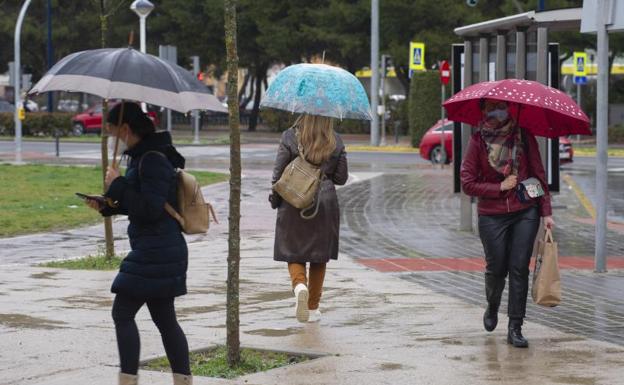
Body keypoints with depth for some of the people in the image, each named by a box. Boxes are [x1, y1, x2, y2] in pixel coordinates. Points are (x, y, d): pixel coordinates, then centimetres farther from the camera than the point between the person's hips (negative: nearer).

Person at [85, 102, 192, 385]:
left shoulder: (153, 160, -17)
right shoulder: (142, 156, 14)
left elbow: (151, 208, -23)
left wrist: (118, 185, -16)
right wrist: (108, 205, 13)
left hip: (155, 253, -10)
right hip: (161, 252, 10)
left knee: (123, 313, -7)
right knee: (164, 318, 14)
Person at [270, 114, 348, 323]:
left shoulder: (290, 137, -8)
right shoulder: (336, 142, -2)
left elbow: (278, 173, -7)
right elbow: (341, 178, 3)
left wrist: (275, 198, 8)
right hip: (325, 203, 2)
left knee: (293, 253, 9)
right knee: (319, 256, 13)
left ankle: (299, 285, -22)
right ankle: (313, 307, 16)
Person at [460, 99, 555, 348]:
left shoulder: (524, 138, 3)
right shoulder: (478, 141, -1)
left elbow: (538, 175, 5)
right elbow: (467, 183, -2)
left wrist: (546, 211, 1)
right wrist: (500, 187, -9)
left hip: (525, 213, 1)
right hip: (492, 215, -1)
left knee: (519, 268, -4)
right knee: (496, 268, 3)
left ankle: (515, 329, 0)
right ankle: (492, 307, 36)